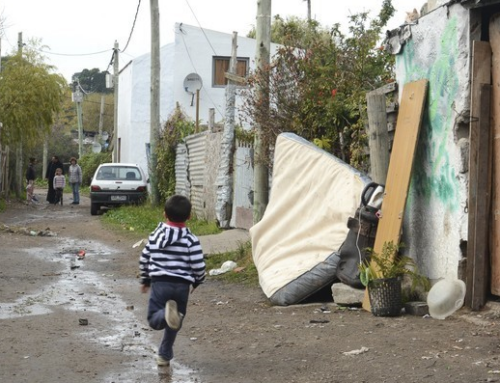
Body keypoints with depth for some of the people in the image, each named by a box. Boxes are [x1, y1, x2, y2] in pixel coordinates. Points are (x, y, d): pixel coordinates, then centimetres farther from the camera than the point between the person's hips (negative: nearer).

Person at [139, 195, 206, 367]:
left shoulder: (155, 235, 4)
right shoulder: (191, 240, -6)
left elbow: (144, 259, 10)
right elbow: (198, 266, -8)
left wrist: (145, 280, 25)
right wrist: (197, 282, 13)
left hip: (160, 283, 0)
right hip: (182, 285, 0)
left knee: (154, 320, 2)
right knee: (173, 324, 16)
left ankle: (167, 313, -30)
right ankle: (165, 355, 20)